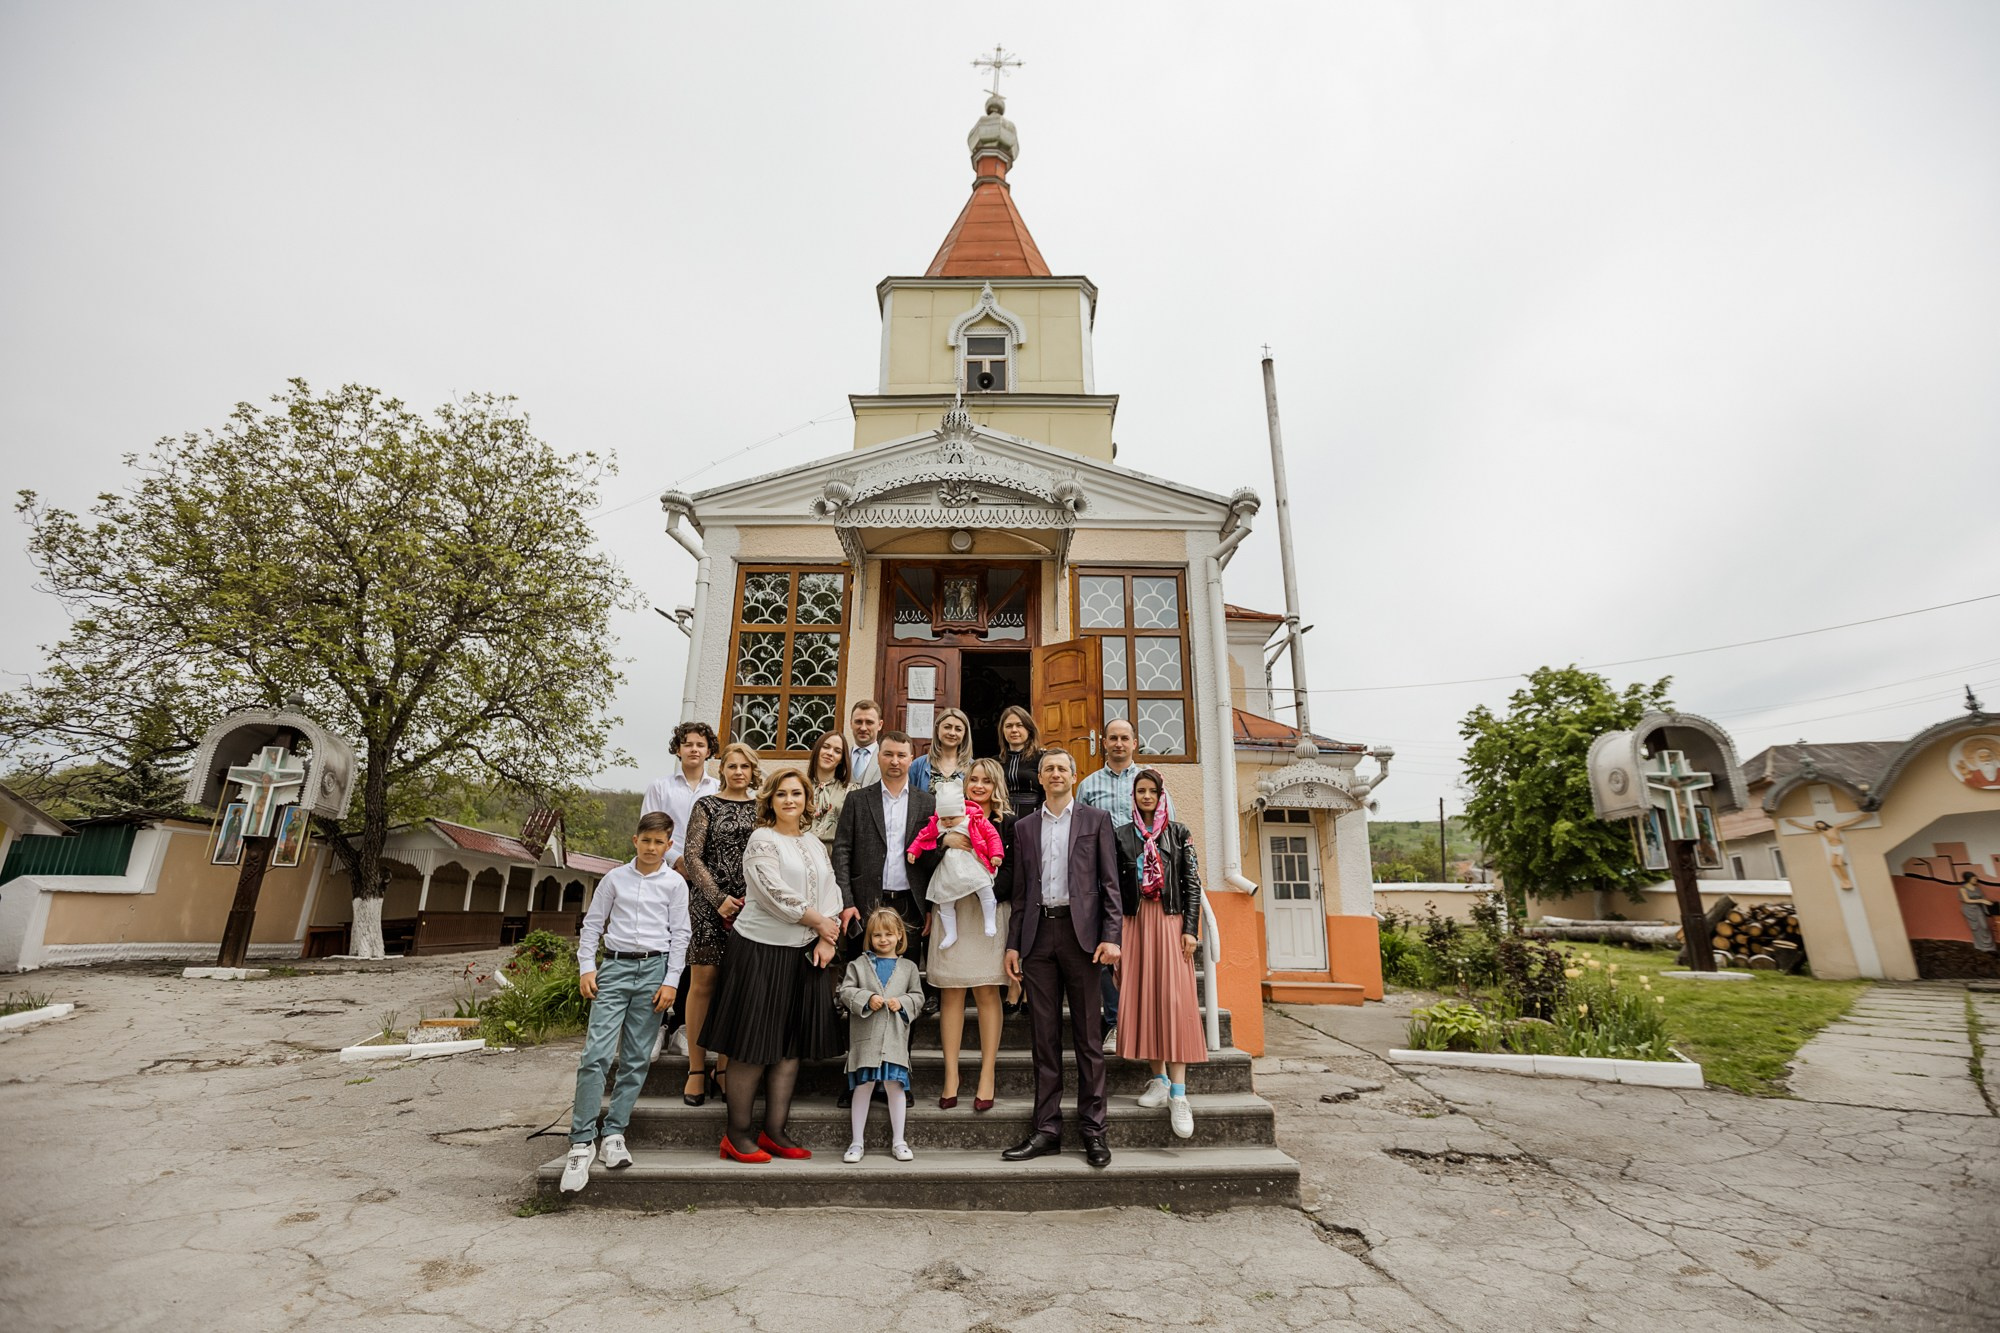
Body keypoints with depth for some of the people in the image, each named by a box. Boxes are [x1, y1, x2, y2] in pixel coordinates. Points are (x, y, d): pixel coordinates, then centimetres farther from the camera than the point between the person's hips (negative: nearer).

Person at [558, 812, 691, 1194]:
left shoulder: (675, 883, 4)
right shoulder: (615, 879, 7)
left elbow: (680, 933, 3)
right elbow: (592, 923, 11)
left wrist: (671, 980, -2)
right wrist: (586, 968, 2)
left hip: (654, 968, 0)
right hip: (614, 966, 0)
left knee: (636, 1059, 4)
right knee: (596, 1054, -8)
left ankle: (614, 1133, 17)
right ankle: (582, 1141, 2)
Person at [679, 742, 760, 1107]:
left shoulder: (762, 808, 11)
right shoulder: (707, 805, 4)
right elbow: (692, 856, -2)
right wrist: (719, 899, -10)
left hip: (751, 908, 2)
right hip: (710, 904, -2)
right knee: (703, 983, -1)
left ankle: (724, 1066, 15)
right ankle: (696, 1070, 10)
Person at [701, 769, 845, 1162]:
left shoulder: (814, 844, 13)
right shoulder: (762, 840, -7)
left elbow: (829, 892, 8)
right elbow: (776, 894, -17)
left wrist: (826, 940, -5)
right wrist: (819, 922, -10)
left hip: (805, 953, 7)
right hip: (761, 949, -6)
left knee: (792, 1043, 10)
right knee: (753, 1044, 1)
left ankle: (774, 1131, 20)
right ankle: (737, 1134, 14)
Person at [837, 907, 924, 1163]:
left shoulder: (908, 967, 9)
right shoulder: (859, 964, 5)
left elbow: (918, 996, 10)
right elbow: (846, 992, -1)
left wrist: (902, 1003, -9)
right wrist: (867, 998, -15)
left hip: (895, 1038, 1)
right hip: (865, 1037, -1)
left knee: (895, 1085, 5)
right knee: (863, 1086, 5)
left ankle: (898, 1140, 19)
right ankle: (857, 1142, 19)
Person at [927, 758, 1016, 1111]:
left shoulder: (1008, 823, 7)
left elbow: (1014, 871, -3)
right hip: (951, 911, 2)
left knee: (987, 991, 1)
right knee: (951, 992, 2)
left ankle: (987, 1076, 10)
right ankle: (951, 1075, 11)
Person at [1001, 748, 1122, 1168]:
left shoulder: (1096, 820, 7)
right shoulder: (1024, 827, 14)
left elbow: (1109, 882, 2)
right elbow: (1020, 891, 14)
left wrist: (1111, 936, -7)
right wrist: (1013, 943, 7)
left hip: (1080, 930, -2)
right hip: (1038, 933, 3)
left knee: (1087, 1034, 3)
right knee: (1043, 1035, 6)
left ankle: (1093, 1130, 13)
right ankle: (1047, 1129, 15)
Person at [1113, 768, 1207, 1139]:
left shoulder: (1179, 833, 7)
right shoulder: (1121, 835, 9)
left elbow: (1192, 882, 3)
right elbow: (1114, 885, 6)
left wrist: (1191, 928, -6)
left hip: (1170, 920, -2)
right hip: (1136, 921, 2)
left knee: (1174, 998, -9)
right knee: (1141, 997, 1)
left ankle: (1178, 1093, -8)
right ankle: (1159, 1078, 14)